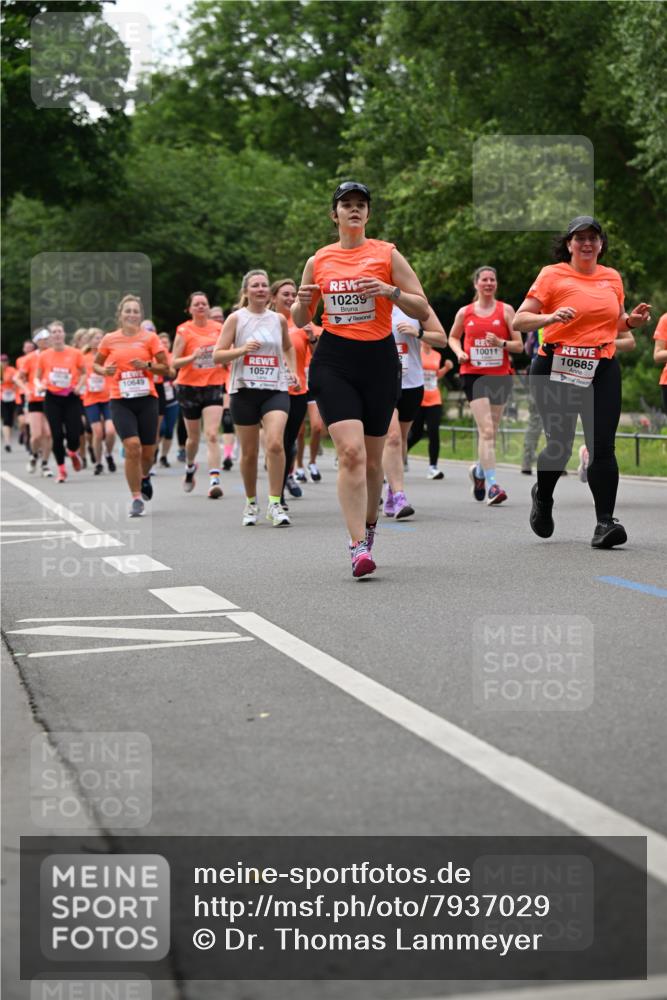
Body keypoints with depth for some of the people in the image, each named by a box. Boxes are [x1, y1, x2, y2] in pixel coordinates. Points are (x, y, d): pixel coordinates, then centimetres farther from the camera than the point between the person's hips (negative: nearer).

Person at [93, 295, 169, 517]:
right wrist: (104, 370, -6)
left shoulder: (149, 337, 2)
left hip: (146, 399, 1)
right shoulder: (109, 340, 4)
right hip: (120, 401, -1)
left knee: (148, 451, 6)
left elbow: (165, 367, 4)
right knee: (132, 446, -17)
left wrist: (147, 365, -14)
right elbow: (96, 364, 16)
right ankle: (136, 497, -7)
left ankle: (144, 476, 42)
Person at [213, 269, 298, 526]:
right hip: (244, 390, -1)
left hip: (275, 390, 1)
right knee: (249, 452, 6)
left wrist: (292, 370, 13)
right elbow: (217, 356, -1)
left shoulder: (278, 319, 9)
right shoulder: (236, 318, 2)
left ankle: (274, 504, -15)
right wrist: (242, 349, -17)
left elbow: (288, 346, 29)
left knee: (275, 443, -20)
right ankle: (251, 503, 26)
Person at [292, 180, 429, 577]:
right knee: (351, 451, -17)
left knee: (372, 458, 7)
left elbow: (422, 310, 1)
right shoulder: (318, 261, 10)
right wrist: (301, 302, -4)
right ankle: (359, 546, -18)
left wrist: (390, 291, -16)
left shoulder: (387, 254, 3)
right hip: (333, 361, 0)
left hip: (379, 359, 0)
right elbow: (301, 321, 19)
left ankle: (368, 528, 31)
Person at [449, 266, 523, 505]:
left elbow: (519, 345, 3)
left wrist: (500, 343, -16)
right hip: (474, 375, -2)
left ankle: (479, 471, 37)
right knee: (486, 430, -15)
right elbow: (453, 337, 23)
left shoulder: (505, 310, 4)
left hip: (501, 375, 2)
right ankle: (491, 485, -20)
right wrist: (459, 352, 2)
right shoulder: (464, 313, 7)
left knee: (491, 432, 10)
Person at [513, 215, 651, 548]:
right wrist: (551, 317, -24)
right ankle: (543, 496, 33)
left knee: (603, 446, -9)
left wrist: (632, 321, 5)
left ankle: (605, 522, -11)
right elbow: (519, 321, -5)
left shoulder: (612, 277, 13)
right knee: (560, 445, 1)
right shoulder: (552, 275, -1)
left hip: (602, 369, 3)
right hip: (556, 368, -3)